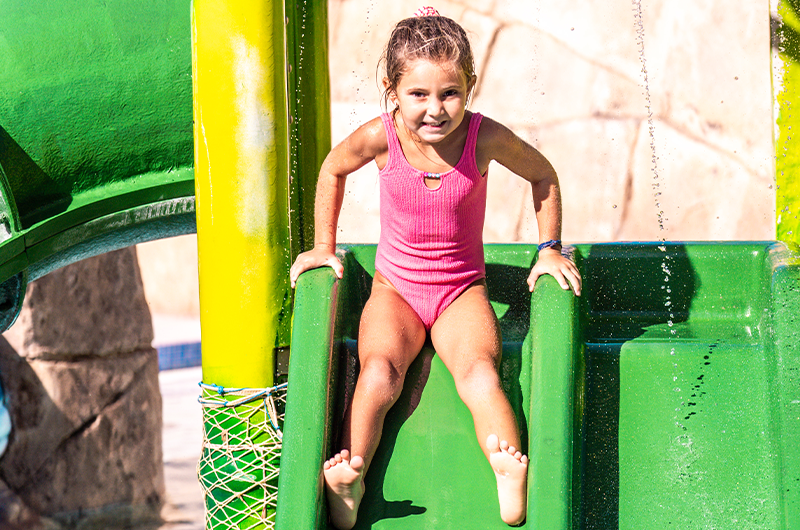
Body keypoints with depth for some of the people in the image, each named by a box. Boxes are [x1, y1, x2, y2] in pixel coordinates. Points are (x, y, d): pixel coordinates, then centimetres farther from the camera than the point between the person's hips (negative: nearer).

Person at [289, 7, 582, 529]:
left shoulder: (486, 138, -15)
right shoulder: (381, 137, -14)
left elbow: (543, 175, 5)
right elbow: (332, 170, 9)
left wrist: (550, 249, 5)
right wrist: (323, 247, 11)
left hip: (462, 291, -1)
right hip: (395, 289, 1)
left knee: (479, 370, -30)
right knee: (379, 373, -28)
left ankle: (512, 482, -39)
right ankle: (350, 479, -24)